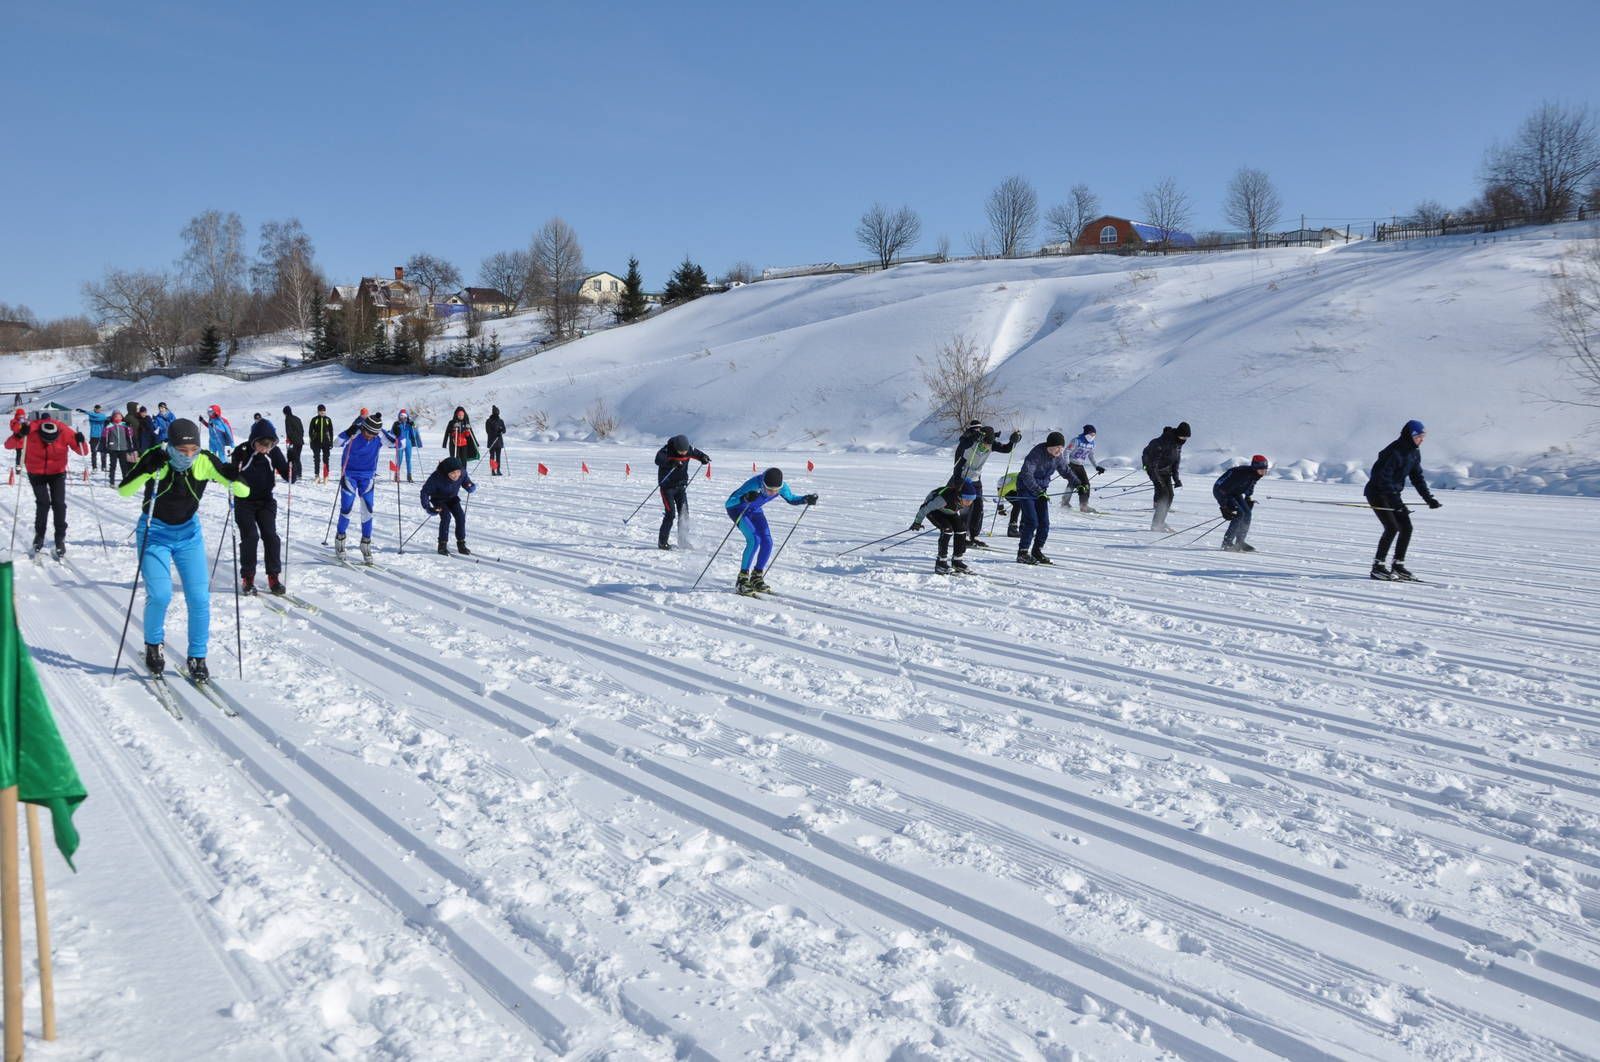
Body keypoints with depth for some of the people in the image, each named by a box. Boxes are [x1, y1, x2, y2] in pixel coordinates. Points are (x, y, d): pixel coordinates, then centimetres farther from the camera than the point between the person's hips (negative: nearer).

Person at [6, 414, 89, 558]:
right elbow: (8, 445, -21)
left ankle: (60, 539, 4)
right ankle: (39, 536, 7)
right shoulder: (31, 430, -24)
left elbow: (83, 451, -16)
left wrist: (81, 442, -38)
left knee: (59, 504, -9)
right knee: (43, 503, -13)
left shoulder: (65, 431, -22)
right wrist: (19, 435, -40)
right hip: (36, 473, -1)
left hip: (57, 472, 1)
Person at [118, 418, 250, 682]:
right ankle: (152, 646, 14)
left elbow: (245, 491, -15)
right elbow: (124, 491, -26)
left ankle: (197, 658, 12)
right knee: (160, 595, -15)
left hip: (189, 533, 2)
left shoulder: (205, 461, -16)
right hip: (155, 533, -2)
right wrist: (148, 470, -39)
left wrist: (234, 479, -35)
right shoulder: (156, 458, -20)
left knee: (199, 598, -5)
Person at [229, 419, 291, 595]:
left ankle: (274, 577, 1)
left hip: (266, 501, 2)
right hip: (244, 502, -2)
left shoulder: (274, 452, -7)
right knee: (250, 536, -10)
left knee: (270, 535, -7)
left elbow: (286, 473, -5)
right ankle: (247, 578, 2)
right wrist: (234, 473, -33)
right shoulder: (241, 451, -14)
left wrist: (291, 474, -26)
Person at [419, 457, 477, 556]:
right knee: (446, 516, -24)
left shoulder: (462, 473, -24)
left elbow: (468, 484, -7)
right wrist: (427, 507, -36)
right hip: (438, 499, -4)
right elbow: (425, 492, -27)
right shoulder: (437, 477, -35)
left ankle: (461, 544, -1)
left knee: (460, 515, -13)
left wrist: (471, 486, -31)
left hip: (452, 498, 4)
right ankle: (442, 545, -12)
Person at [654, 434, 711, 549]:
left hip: (681, 486, 5)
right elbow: (658, 460, -36)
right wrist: (672, 463, -51)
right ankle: (662, 541, -1)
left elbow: (697, 453, 12)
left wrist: (704, 458, -10)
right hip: (667, 487, -5)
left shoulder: (689, 450, -6)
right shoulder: (667, 450, -20)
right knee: (670, 514, -12)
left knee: (684, 513, 5)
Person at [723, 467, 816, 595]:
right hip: (737, 509, -5)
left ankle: (756, 577, 9)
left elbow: (791, 499, -2)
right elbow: (728, 503, -40)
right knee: (754, 539, -23)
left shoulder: (782, 487, -25)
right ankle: (742, 579, -13)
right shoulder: (753, 485, -40)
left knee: (767, 542, -10)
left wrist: (805, 500, -20)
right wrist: (744, 499, -59)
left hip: (755, 511, 5)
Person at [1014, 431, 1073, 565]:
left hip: (1041, 490, 7)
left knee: (1044, 523, 0)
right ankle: (1022, 553, -6)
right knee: (1032, 522, -15)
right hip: (1026, 489, -7)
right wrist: (1039, 492, -37)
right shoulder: (1036, 454, -25)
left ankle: (1037, 551, 14)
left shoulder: (1058, 457, -3)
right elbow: (1027, 475, -30)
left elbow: (1065, 471, 14)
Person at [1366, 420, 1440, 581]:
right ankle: (1378, 566, -11)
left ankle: (1398, 565, 10)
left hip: (1392, 494, 9)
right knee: (1392, 527, -18)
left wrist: (1429, 498, 2)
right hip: (1377, 493, -9)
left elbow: (1417, 477, 12)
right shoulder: (1394, 451, -23)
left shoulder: (1415, 452, 4)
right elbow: (1383, 478, -26)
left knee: (1406, 527, 1)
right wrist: (1396, 502, -30)